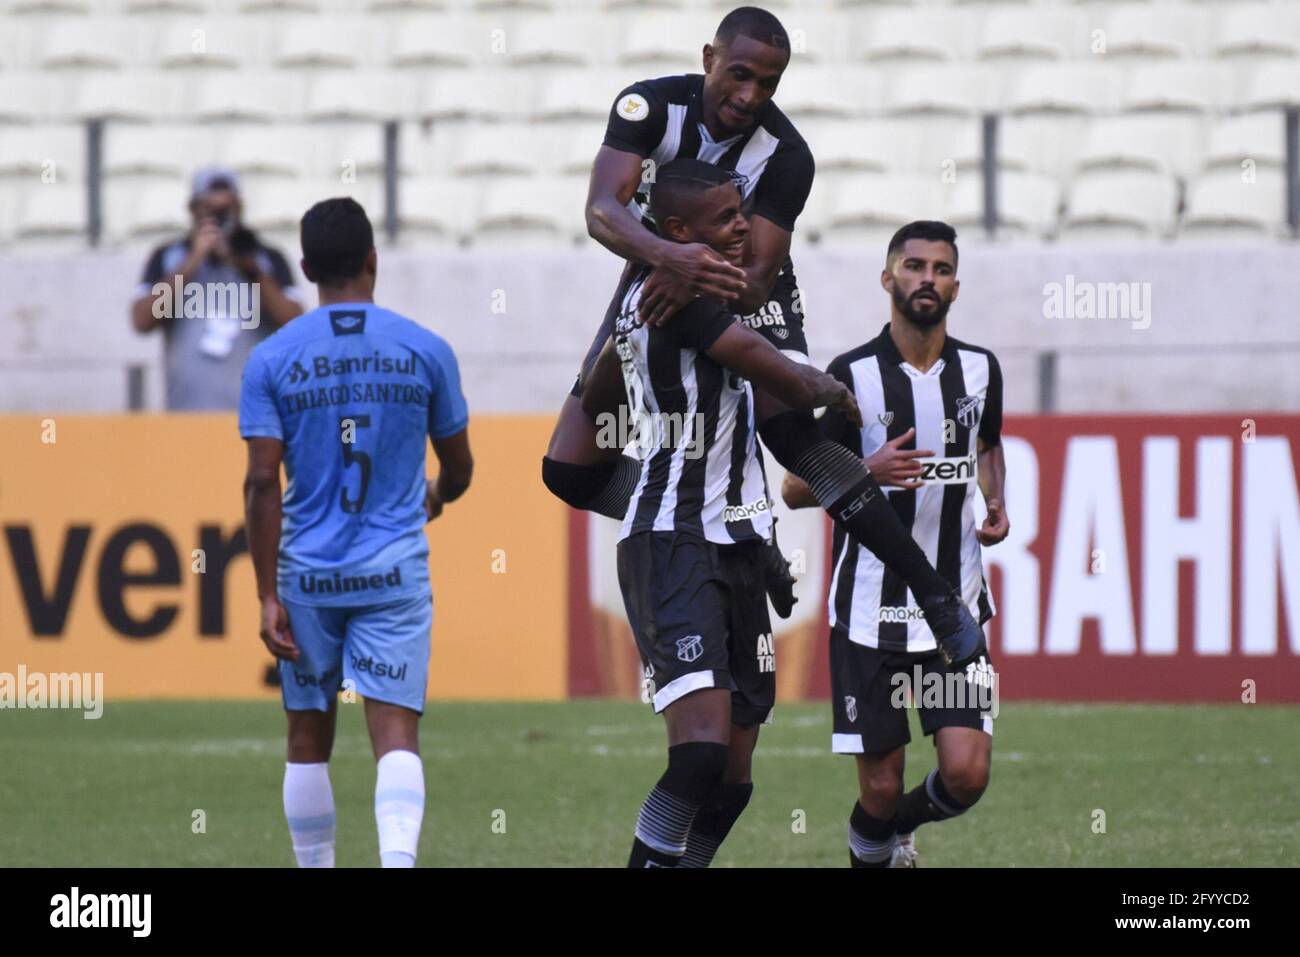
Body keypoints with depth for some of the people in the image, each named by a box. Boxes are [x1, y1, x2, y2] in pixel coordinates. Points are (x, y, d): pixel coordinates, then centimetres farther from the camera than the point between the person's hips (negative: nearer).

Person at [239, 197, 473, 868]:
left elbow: (262, 483, -8)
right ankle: (397, 863, -28)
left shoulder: (271, 360, -2)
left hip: (307, 578, 1)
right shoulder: (425, 351, 0)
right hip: (395, 573, -1)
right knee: (396, 735, -6)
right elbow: (459, 467, 9)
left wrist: (268, 597, -6)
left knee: (308, 741, 13)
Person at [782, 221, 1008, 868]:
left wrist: (996, 505, 6)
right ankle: (870, 850, 32)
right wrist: (867, 471, -21)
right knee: (881, 787, -2)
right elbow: (795, 490, -3)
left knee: (966, 774, -10)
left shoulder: (980, 370, 5)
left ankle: (898, 826, 24)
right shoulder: (851, 376, -6)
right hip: (870, 612, -3)